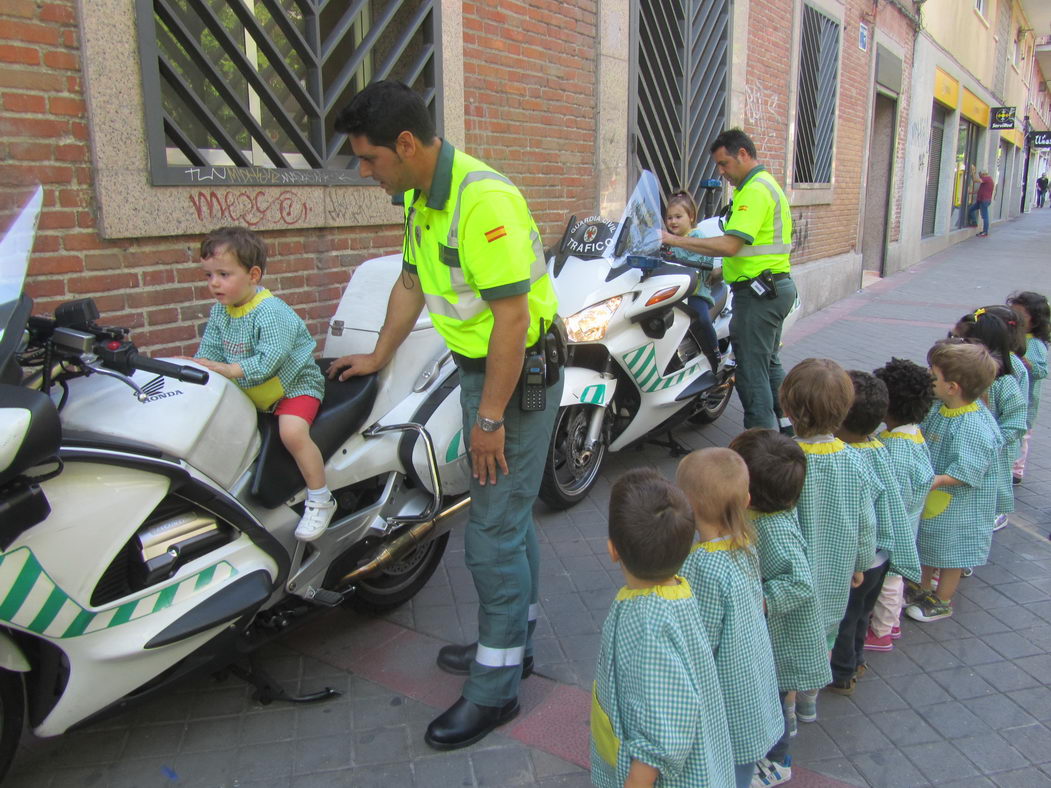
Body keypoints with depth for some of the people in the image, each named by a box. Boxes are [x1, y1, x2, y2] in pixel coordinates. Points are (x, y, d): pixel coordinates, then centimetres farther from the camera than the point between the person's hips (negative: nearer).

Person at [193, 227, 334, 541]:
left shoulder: (270, 312, -23)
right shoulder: (219, 310, 3)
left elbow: (269, 361, -30)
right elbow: (210, 349, 5)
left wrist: (228, 369, -33)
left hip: (295, 384, -9)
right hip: (247, 393, 9)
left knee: (292, 431, -32)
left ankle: (320, 499, -15)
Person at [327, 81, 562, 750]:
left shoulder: (483, 199, -24)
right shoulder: (420, 197, 8)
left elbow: (511, 315, -26)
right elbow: (412, 282, 20)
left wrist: (490, 417, -22)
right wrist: (378, 359, 27)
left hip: (518, 374, -10)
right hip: (479, 367, 10)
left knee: (493, 533, -3)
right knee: (511, 515, 20)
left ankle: (495, 689, 14)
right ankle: (512, 645, 37)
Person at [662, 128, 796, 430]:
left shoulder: (755, 190, -16)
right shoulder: (767, 184, 18)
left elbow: (730, 245, -25)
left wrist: (676, 240, -22)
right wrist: (725, 269, 18)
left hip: (758, 290, -11)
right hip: (778, 285, 11)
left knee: (752, 371, -6)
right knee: (769, 364, 20)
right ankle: (784, 430, 31)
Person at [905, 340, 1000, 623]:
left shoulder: (973, 425, -31)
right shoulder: (939, 408, -6)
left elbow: (964, 473, -29)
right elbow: (922, 438, 12)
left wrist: (930, 482, -33)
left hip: (957, 504, -8)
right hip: (931, 494, 8)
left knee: (950, 549, 12)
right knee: (927, 544, 23)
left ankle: (942, 601, 31)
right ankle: (922, 589, 43)